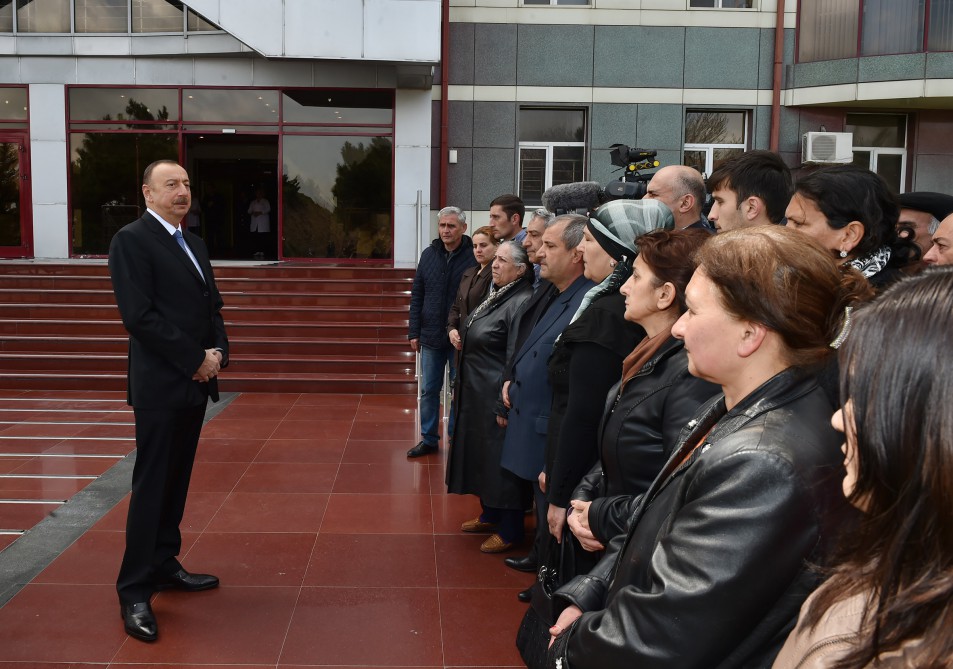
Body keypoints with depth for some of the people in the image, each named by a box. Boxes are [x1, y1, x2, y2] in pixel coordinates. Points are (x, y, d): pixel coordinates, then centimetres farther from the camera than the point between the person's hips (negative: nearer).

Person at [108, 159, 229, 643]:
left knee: (177, 481, 14)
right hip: (160, 385, -7)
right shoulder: (131, 240, -9)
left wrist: (218, 352, -1)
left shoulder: (193, 243, 17)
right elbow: (139, 315, -17)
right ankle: (134, 592, 5)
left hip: (195, 383, 8)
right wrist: (195, 360, -15)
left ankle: (164, 565, 26)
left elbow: (212, 305, 18)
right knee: (151, 486, -3)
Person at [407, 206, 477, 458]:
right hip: (431, 335, 4)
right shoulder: (429, 254, 4)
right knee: (429, 390, 11)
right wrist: (414, 331, 5)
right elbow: (417, 295, 8)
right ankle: (428, 439, 23)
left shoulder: (474, 256, -11)